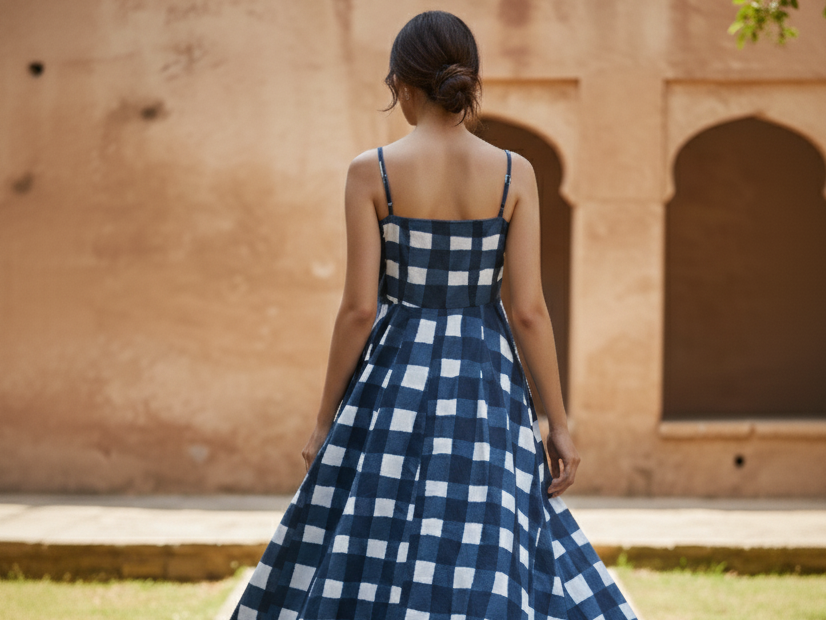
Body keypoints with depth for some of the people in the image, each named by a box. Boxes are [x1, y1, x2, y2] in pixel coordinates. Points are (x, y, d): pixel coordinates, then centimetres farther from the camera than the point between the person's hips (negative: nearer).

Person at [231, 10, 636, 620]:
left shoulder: (371, 171, -7)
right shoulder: (515, 173, -3)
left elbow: (359, 308, -8)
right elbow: (529, 310, -6)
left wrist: (326, 420, 2)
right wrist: (559, 424, 2)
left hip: (392, 386, -1)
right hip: (486, 388, 1)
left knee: (359, 568, 6)